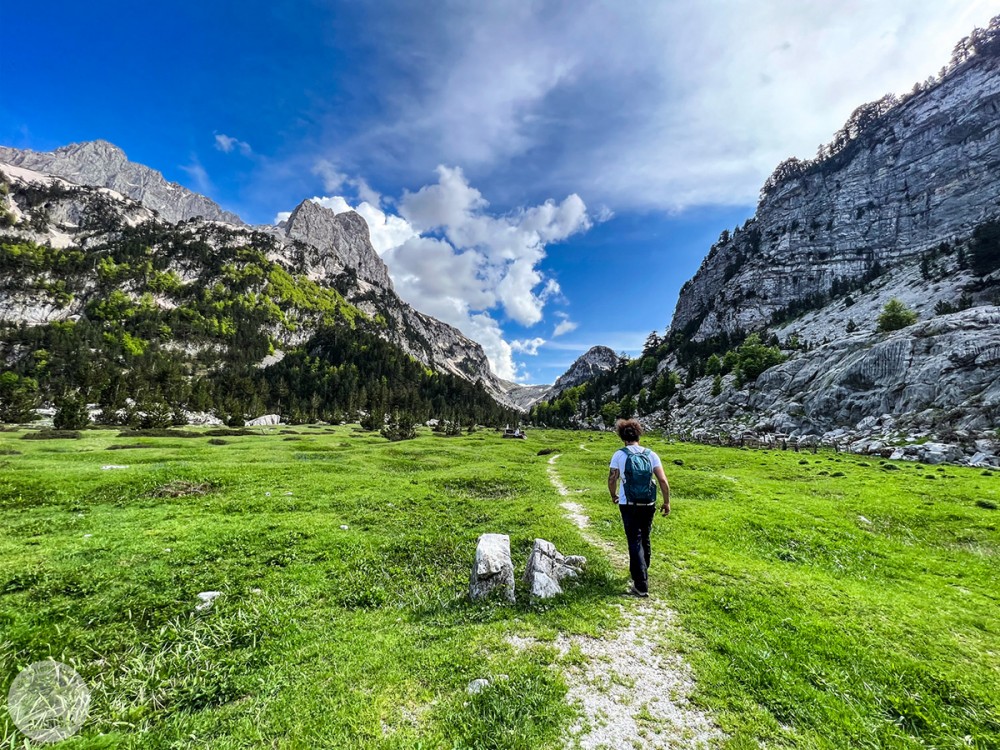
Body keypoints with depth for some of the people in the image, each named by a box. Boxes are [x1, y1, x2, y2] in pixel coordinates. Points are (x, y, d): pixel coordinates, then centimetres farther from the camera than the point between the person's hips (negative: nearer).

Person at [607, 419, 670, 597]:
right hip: (648, 504, 3)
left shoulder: (619, 454, -8)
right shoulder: (651, 454, -1)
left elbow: (612, 479, -7)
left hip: (628, 505, -3)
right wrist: (667, 502, 5)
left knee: (635, 543, 1)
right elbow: (663, 480, -6)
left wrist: (614, 495, 12)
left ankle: (641, 586, -3)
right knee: (644, 539, 22)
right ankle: (642, 572, 41)